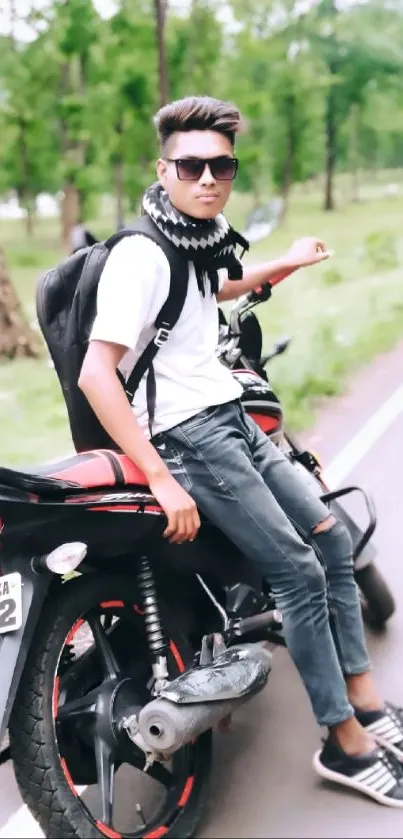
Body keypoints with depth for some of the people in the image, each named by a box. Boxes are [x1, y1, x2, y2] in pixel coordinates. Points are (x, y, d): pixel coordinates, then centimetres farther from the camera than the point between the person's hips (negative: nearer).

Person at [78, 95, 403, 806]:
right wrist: (162, 481, -27)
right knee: (300, 573, -11)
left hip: (232, 420, 9)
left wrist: (281, 267, 34)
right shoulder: (139, 254, -18)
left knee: (332, 538, 9)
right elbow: (95, 374, -25)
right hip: (186, 436, -9)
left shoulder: (199, 242, 9)